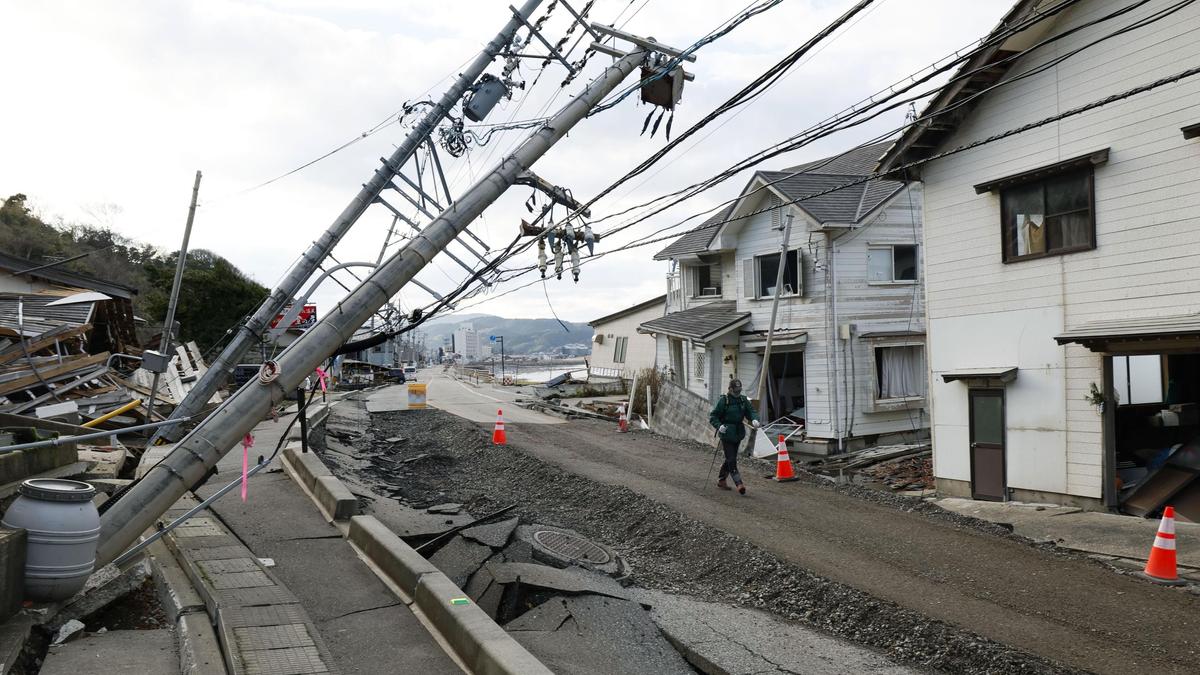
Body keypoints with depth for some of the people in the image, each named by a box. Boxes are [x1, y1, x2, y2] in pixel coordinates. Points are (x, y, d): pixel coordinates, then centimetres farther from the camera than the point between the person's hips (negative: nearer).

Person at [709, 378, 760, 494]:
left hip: (738, 433, 7)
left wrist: (754, 419, -18)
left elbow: (751, 411, 5)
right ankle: (739, 483, -14)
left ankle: (721, 480, 29)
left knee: (730, 458, 15)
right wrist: (719, 426, -25)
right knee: (731, 460, -10)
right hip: (726, 433, -6)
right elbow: (712, 416, -8)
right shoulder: (723, 400, -10)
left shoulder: (743, 400, 7)